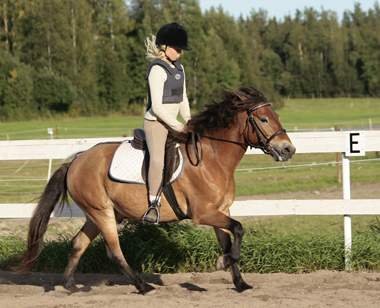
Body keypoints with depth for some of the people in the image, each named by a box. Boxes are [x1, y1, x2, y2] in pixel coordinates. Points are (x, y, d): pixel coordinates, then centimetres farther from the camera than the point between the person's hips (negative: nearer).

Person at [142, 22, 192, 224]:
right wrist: (179, 127, -16)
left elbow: (182, 99, 20)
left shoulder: (179, 68, 13)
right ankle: (154, 204, -25)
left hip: (174, 123, 10)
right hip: (156, 122, -10)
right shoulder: (157, 70, -15)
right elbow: (157, 107, -20)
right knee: (157, 159, -32)